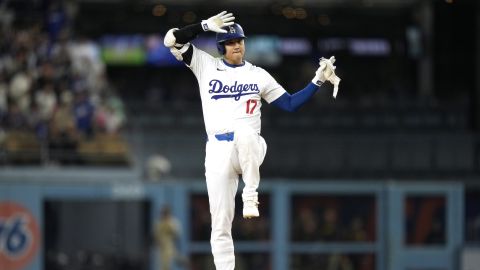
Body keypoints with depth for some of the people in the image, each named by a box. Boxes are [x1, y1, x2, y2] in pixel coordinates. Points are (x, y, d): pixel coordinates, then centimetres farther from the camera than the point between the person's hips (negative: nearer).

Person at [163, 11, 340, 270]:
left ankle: (251, 195, -26)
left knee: (244, 133, -40)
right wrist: (205, 25, -6)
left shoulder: (258, 75, 12)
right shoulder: (205, 66, 10)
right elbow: (171, 40, 2)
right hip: (217, 151, 1)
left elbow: (290, 104, 10)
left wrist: (318, 80, 1)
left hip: (250, 149, -1)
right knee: (220, 223, -5)